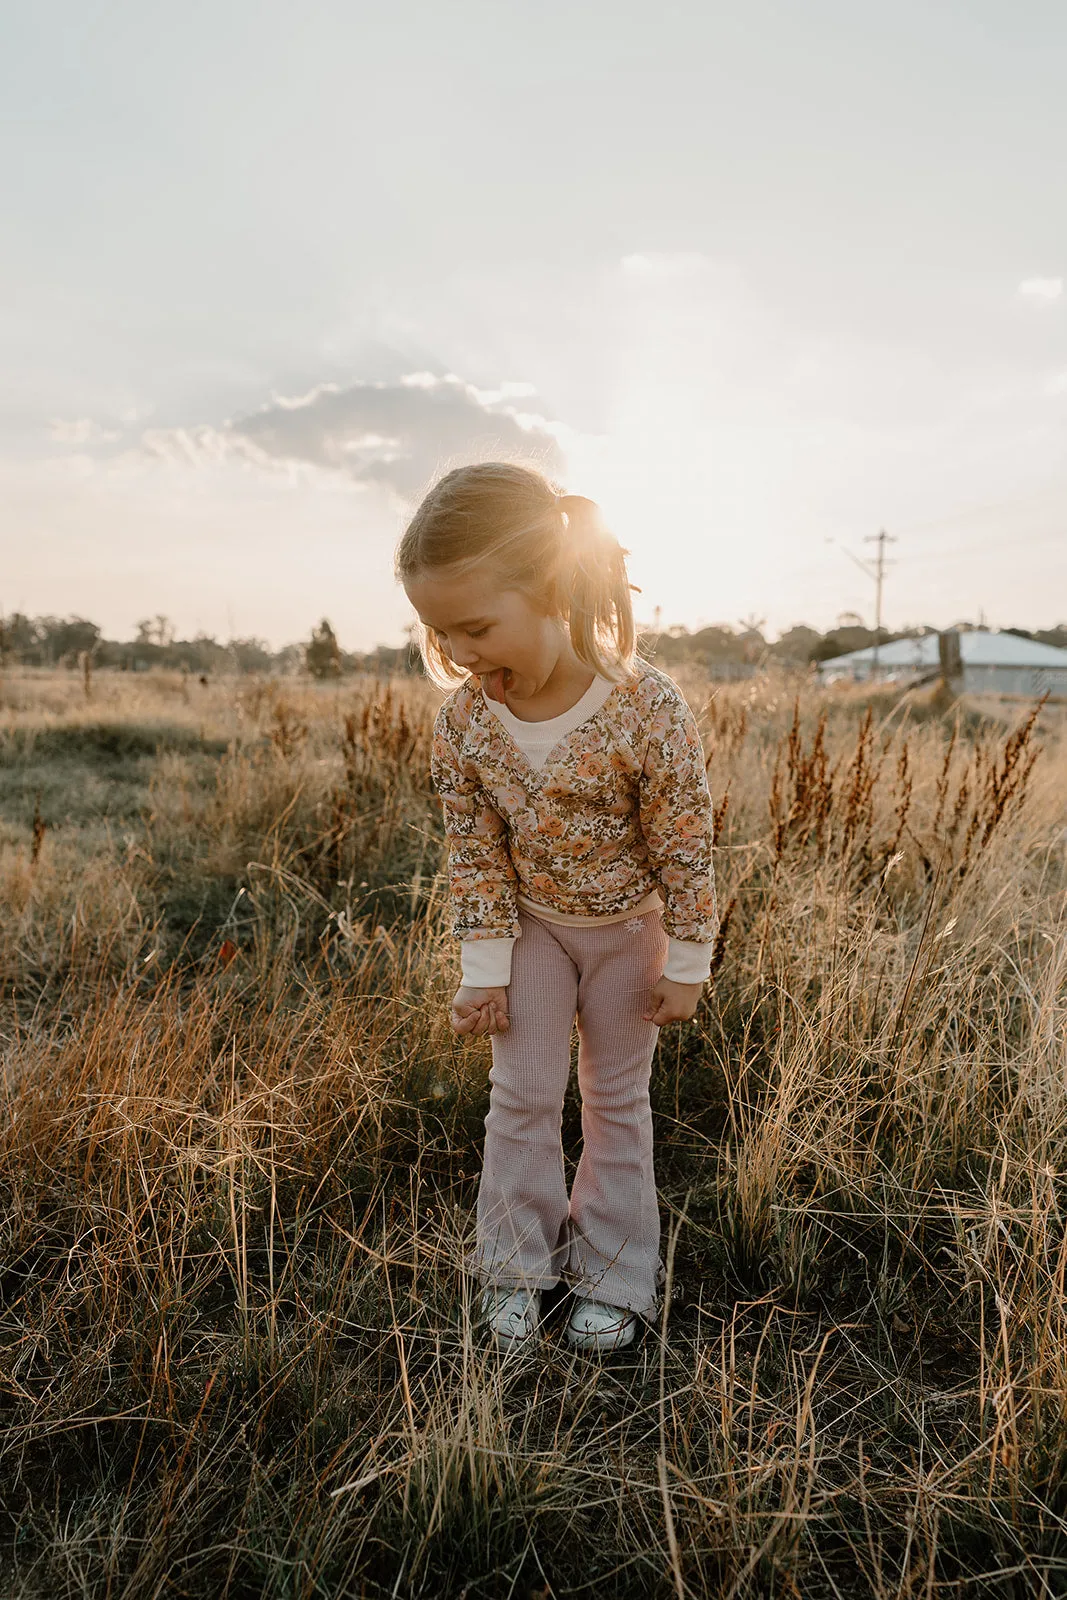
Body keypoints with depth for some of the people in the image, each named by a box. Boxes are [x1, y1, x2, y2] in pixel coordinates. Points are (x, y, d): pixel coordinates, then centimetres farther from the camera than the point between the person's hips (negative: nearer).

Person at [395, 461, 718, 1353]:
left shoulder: (647, 707, -32)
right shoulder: (464, 720, -22)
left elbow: (686, 846, -20)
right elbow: (475, 855, -10)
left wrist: (686, 965, -12)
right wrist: (484, 970, -7)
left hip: (629, 927, -2)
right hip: (532, 924, 2)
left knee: (618, 1100, 13)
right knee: (523, 1096, 8)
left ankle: (615, 1274, 32)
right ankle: (516, 1265, 29)